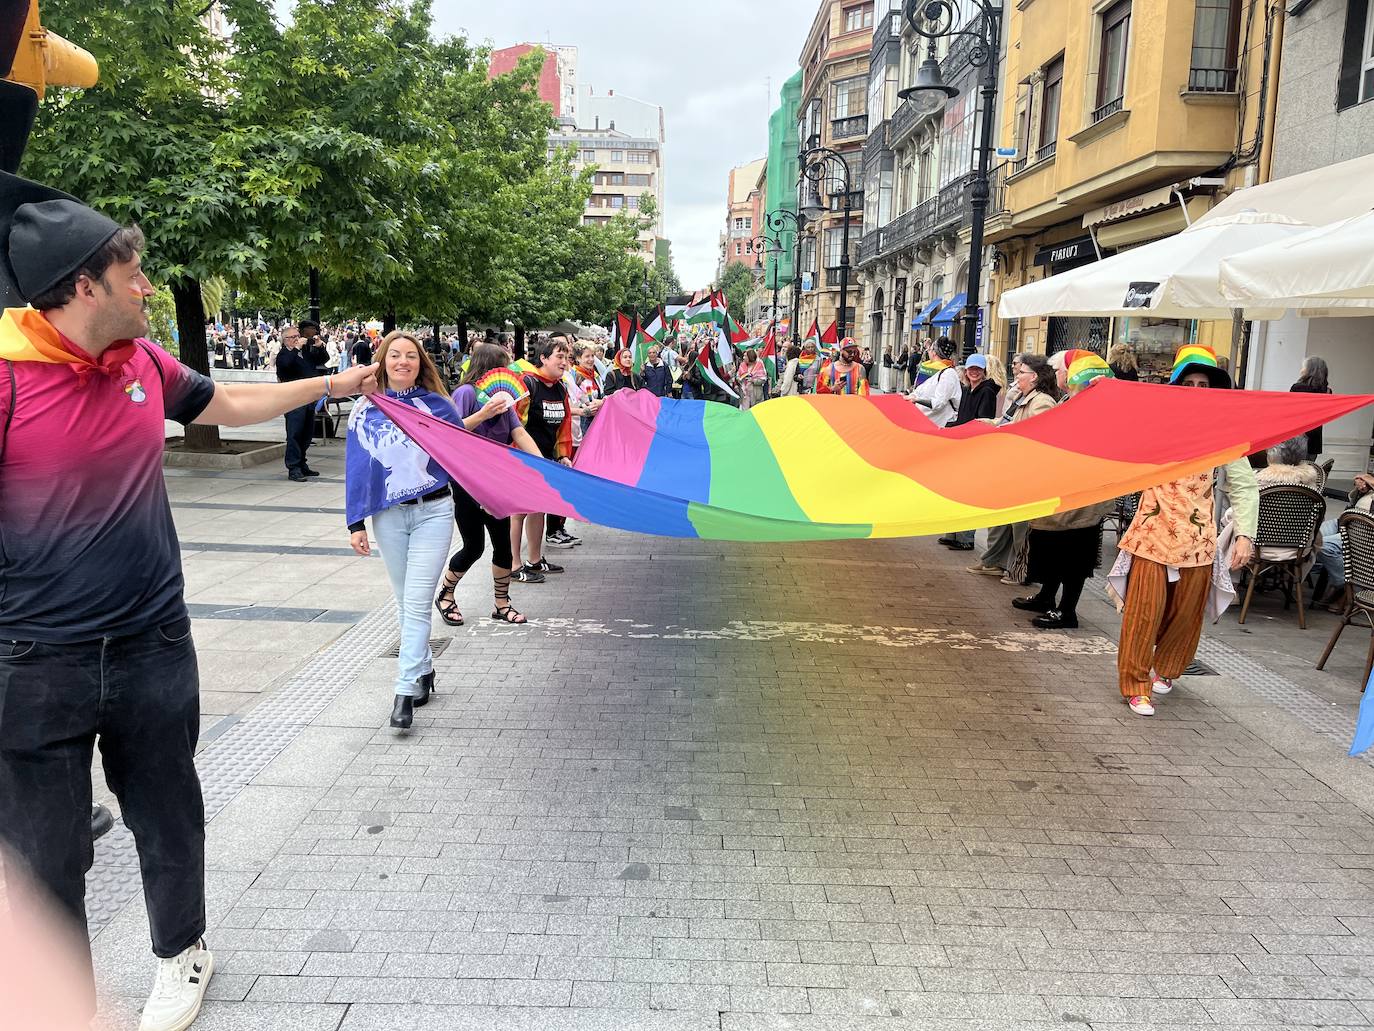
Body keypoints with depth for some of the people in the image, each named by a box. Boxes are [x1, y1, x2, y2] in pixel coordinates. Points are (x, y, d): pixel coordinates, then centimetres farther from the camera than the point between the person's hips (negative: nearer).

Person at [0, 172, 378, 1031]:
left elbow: (232, 403, 20)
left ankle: (182, 952, 44)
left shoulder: (145, 363, 2)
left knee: (168, 817, 19)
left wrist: (332, 385, 27)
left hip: (153, 644, 5)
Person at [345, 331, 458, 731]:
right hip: (388, 517, 3)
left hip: (432, 513, -2)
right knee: (405, 602, 13)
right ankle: (424, 671, 29)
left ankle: (406, 691, -6)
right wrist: (356, 523, 2)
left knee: (417, 603, -7)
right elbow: (355, 468, 5)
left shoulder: (437, 405, 0)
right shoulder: (365, 410, 3)